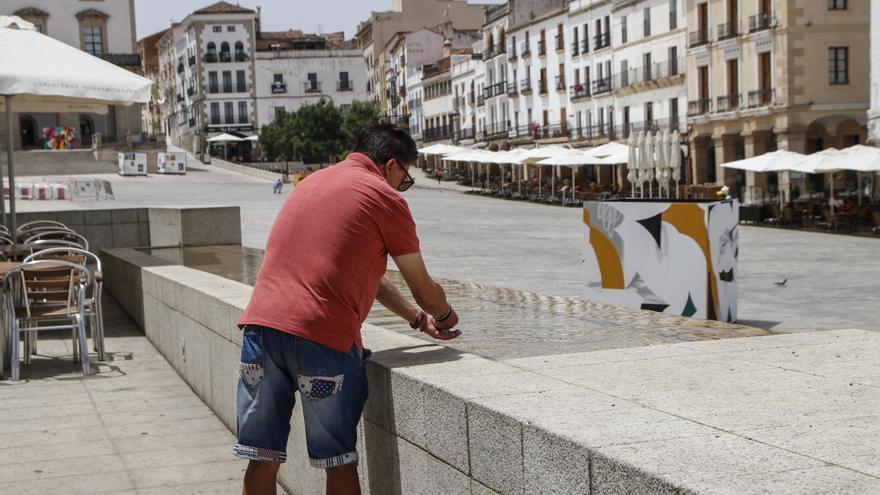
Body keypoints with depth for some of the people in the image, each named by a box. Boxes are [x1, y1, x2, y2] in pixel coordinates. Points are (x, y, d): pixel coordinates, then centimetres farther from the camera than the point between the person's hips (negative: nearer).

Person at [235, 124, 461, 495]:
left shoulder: (312, 182, 25)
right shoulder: (386, 199, 3)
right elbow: (423, 290, 8)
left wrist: (418, 319, 31)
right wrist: (445, 316, 29)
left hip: (261, 325, 6)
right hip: (324, 337, -6)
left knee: (262, 460, 11)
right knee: (339, 463, 8)